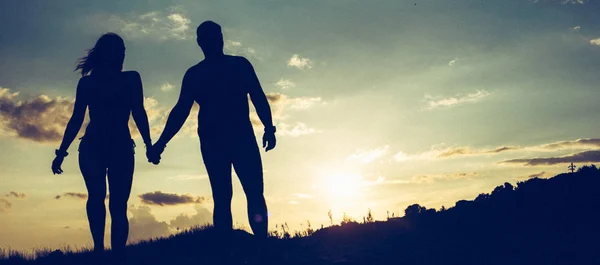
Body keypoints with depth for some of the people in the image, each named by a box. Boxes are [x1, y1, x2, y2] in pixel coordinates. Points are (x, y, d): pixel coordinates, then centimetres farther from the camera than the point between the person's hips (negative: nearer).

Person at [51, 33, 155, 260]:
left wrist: (149, 144, -11)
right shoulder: (87, 82, 10)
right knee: (97, 196, -21)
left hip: (121, 147, 0)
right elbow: (76, 120, 12)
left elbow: (138, 114, 2)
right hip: (92, 147, 0)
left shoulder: (130, 79, 8)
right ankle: (99, 249, -20)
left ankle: (117, 255, -3)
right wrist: (61, 151, 9)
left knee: (118, 204, -6)